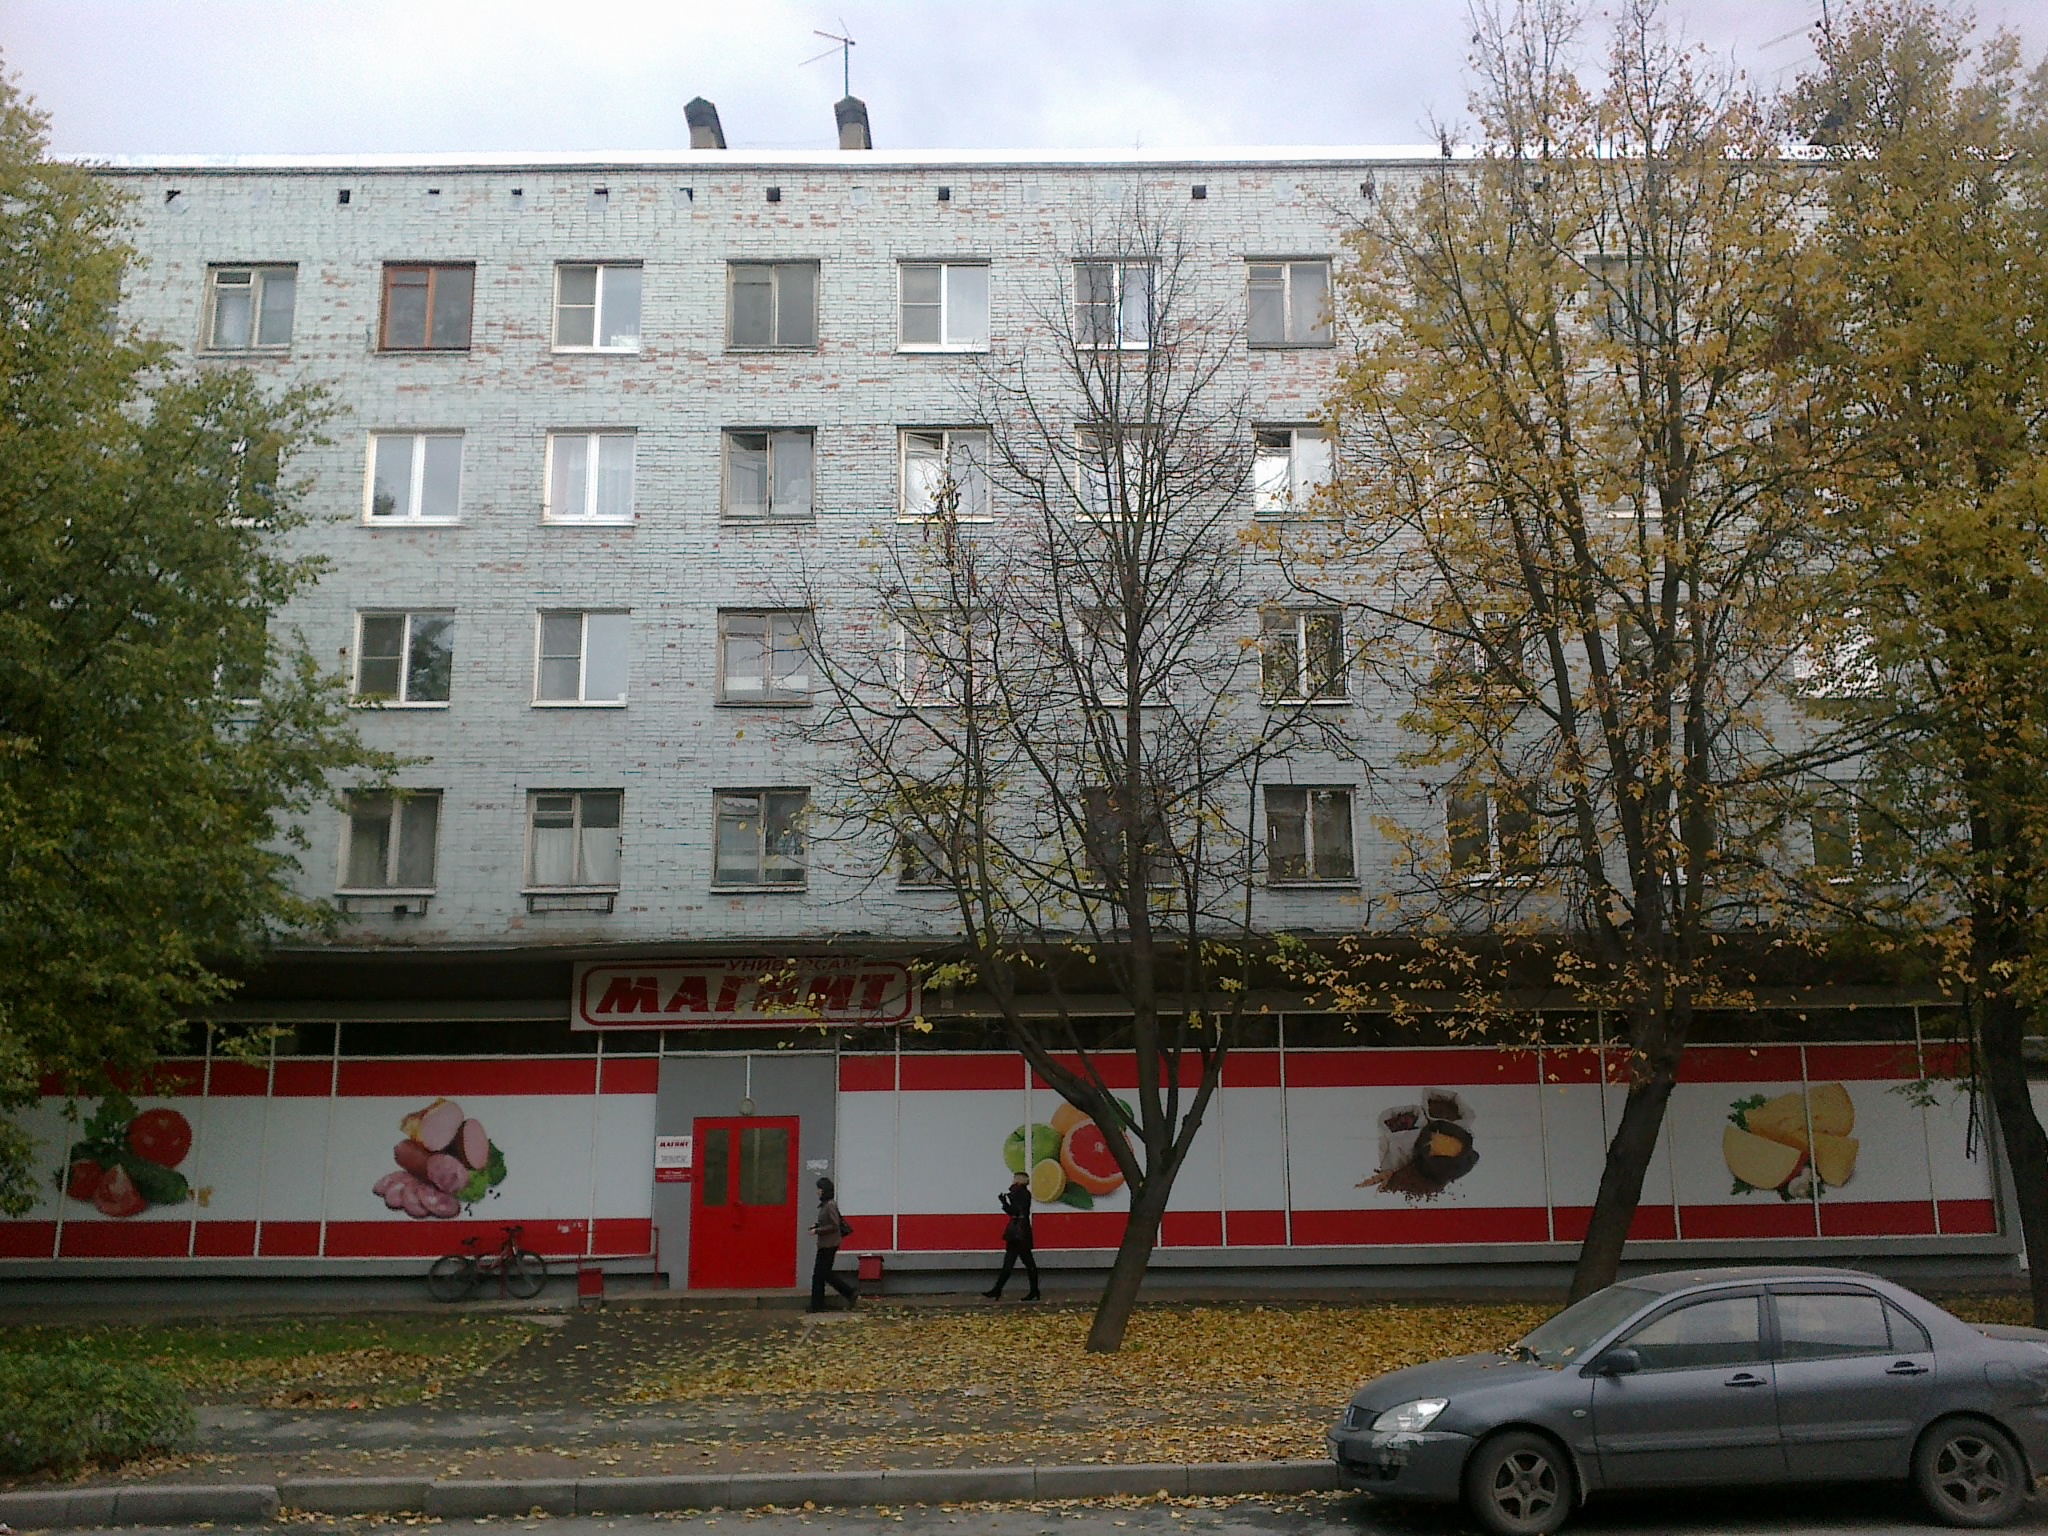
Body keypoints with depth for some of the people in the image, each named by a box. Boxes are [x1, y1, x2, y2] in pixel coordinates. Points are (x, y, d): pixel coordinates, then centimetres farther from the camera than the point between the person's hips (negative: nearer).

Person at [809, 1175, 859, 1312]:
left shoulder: (830, 1205, -17)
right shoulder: (824, 1205, 11)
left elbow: (834, 1226, -21)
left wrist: (817, 1230, -18)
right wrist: (816, 1225, 7)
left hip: (829, 1244, -10)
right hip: (824, 1244, 10)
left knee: (824, 1274, -4)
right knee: (818, 1274, 8)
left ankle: (851, 1293, 3)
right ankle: (817, 1306, 11)